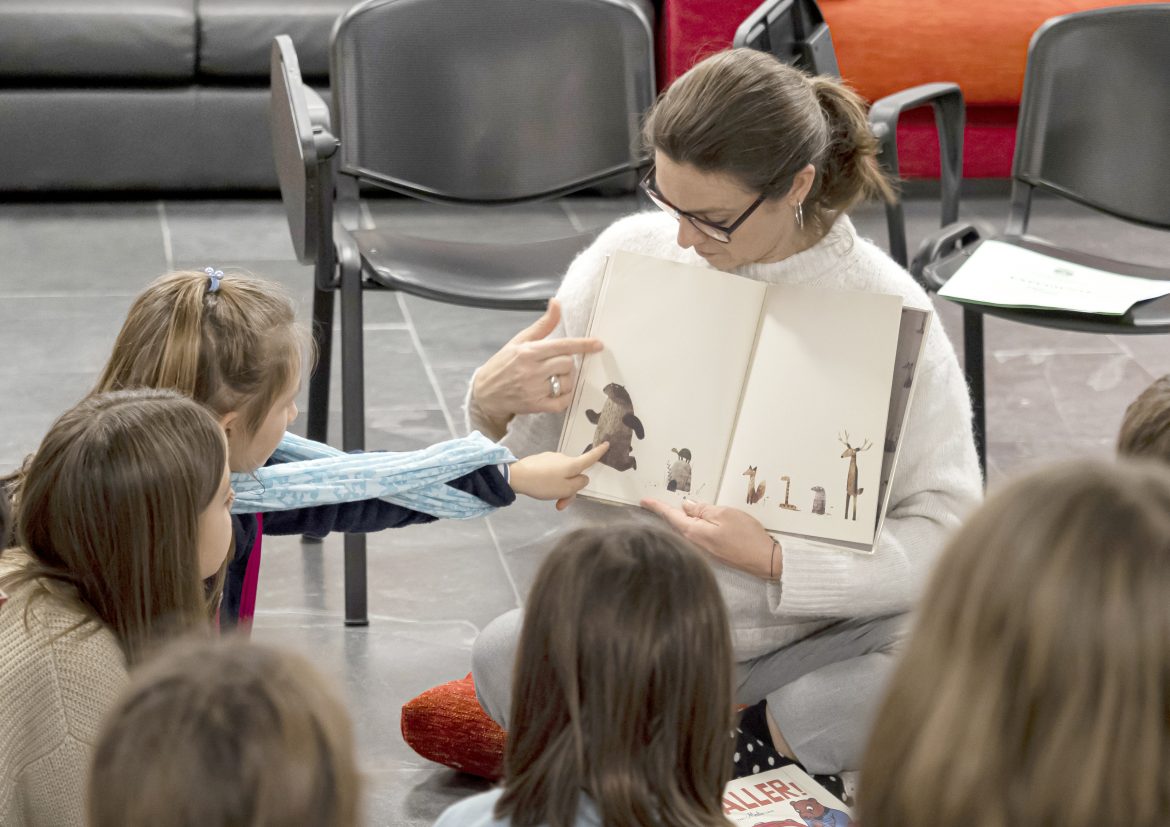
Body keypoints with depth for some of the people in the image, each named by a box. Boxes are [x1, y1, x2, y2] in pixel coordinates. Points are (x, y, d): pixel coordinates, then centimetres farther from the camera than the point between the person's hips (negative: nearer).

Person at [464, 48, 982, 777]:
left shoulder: (883, 307, -10)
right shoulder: (630, 253, -3)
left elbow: (948, 528, -14)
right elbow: (529, 464, 6)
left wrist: (772, 559, -28)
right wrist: (492, 407, -19)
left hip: (818, 632, -2)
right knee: (507, 655, -29)